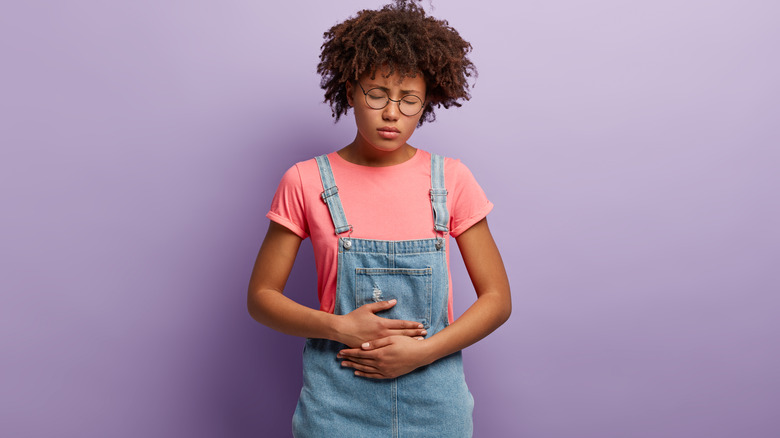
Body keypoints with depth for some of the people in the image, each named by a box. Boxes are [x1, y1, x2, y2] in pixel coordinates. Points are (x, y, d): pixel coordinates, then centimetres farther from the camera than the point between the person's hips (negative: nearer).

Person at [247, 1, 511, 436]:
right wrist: (341, 327, -16)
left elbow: (497, 298, -2)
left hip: (434, 399, 1)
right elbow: (261, 295, -1)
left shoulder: (451, 180, -3)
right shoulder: (306, 182, -5)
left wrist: (422, 351, -14)